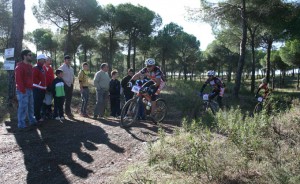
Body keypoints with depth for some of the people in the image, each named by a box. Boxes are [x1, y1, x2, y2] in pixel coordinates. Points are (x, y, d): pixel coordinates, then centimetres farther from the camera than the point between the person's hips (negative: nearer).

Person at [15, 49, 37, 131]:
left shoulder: (30, 66, 15)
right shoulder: (20, 66, -12)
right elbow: (18, 80, -18)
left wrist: (31, 87, 13)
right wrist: (23, 90, -20)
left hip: (30, 89, 9)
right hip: (23, 91, -9)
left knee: (30, 106, 16)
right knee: (23, 107, -7)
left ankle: (32, 121, 28)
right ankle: (21, 125, 0)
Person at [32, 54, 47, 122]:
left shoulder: (42, 68, 19)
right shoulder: (36, 68, -12)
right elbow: (34, 78, -22)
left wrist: (44, 85, 18)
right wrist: (39, 83, -16)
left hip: (42, 88, 10)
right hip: (37, 88, -10)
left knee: (40, 103, 15)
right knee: (37, 103, -4)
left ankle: (38, 115, 24)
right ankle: (38, 117, 0)